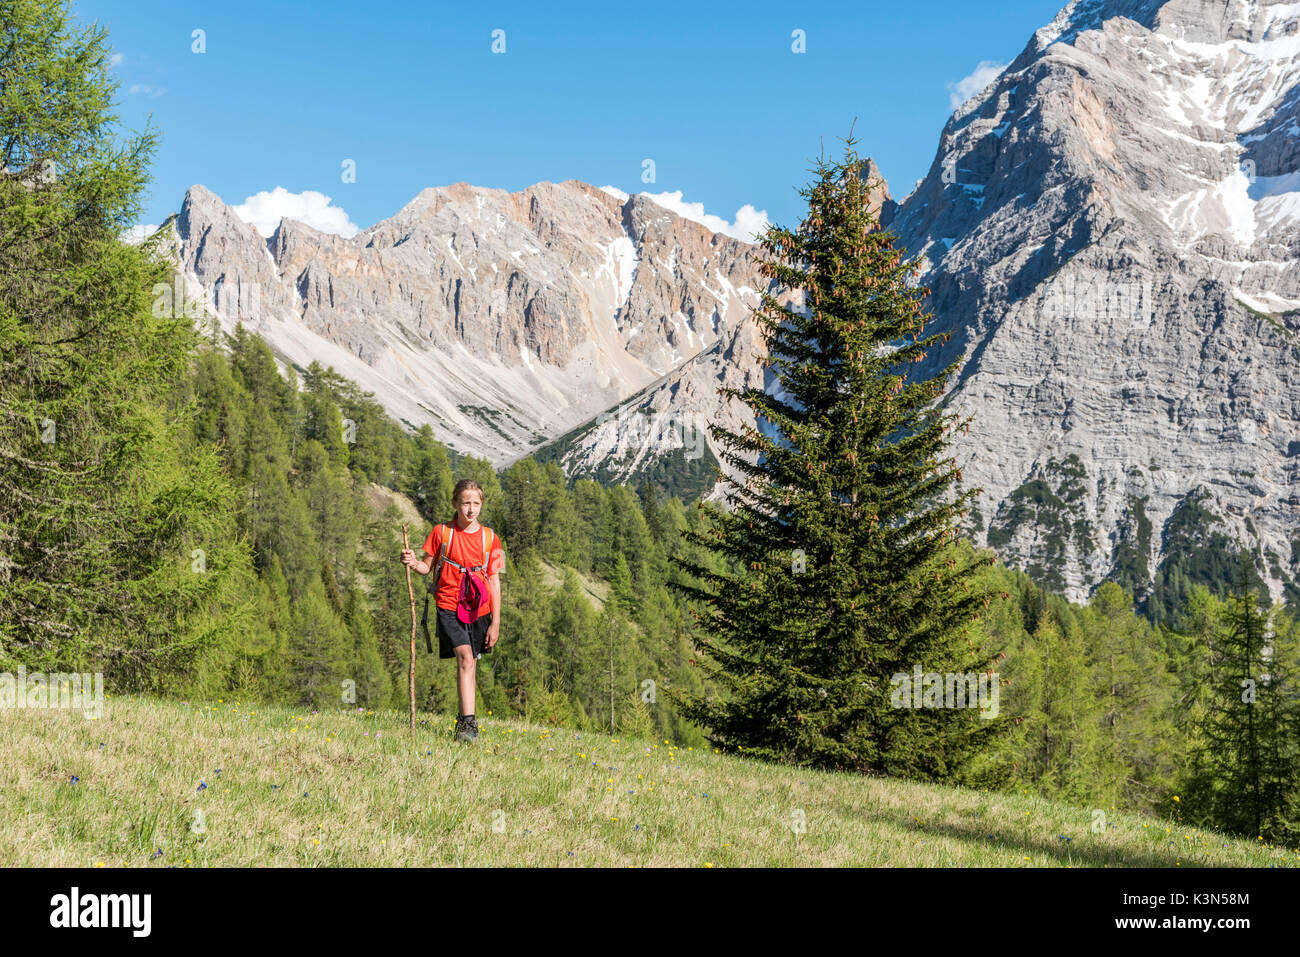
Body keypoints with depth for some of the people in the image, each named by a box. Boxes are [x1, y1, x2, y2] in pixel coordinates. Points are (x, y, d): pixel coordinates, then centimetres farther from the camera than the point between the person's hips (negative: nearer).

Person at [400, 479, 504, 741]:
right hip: (449, 607, -3)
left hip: (478, 610, 3)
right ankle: (469, 720, -25)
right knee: (465, 658, -20)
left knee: (470, 665, 11)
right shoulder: (441, 532, -1)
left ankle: (464, 720, 29)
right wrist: (413, 563, -16)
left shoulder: (490, 538, 2)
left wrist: (495, 622, 1)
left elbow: (494, 582, 3)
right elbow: (428, 567, 8)